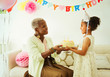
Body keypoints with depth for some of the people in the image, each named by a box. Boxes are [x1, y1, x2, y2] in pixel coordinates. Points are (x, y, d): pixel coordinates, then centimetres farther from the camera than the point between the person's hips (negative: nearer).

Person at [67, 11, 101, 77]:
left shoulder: (87, 38, -23)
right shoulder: (90, 37, 7)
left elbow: (83, 52, -24)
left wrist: (71, 49, -22)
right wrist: (75, 48, 10)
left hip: (85, 61, -9)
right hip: (85, 60, 9)